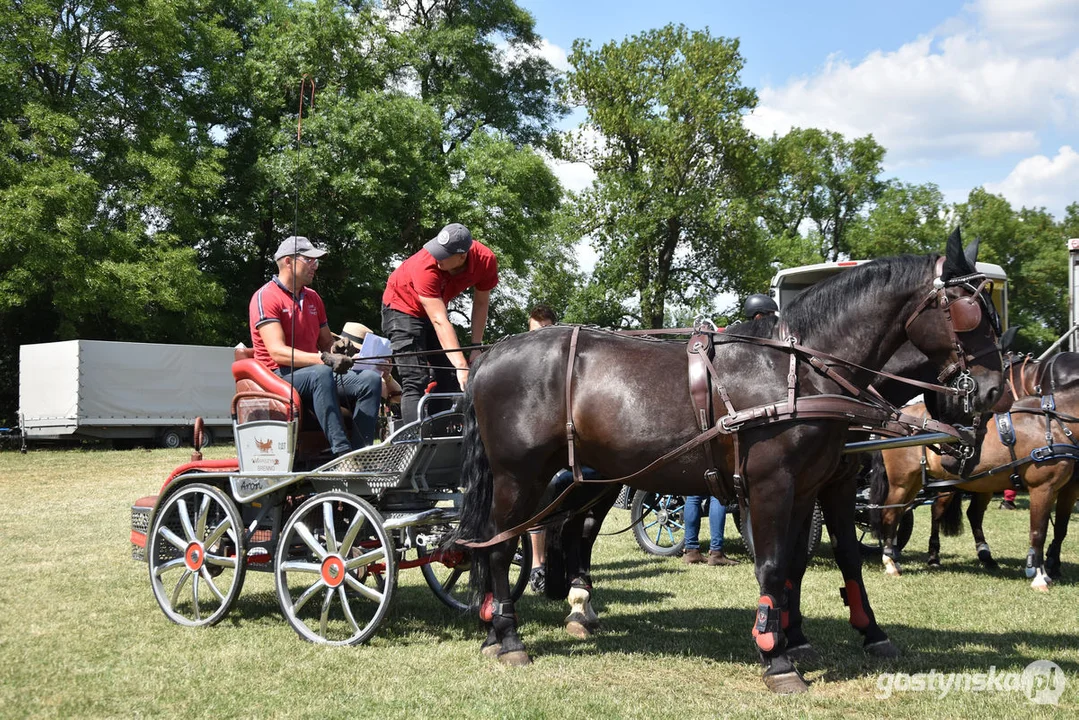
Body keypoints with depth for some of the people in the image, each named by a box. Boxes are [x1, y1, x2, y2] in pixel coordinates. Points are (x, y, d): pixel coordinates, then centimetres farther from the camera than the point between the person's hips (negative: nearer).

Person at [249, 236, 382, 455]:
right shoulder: (265, 297, -7)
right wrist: (323, 359, -30)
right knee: (321, 374, -39)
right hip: (279, 375, -7)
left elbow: (326, 343, 22)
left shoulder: (313, 298, 18)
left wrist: (338, 349, -3)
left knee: (370, 379, -17)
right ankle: (341, 452, -45)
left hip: (314, 372, 7)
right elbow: (278, 352, -19)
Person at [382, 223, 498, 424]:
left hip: (436, 307, 6)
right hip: (403, 307, -5)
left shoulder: (485, 260, -25)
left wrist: (476, 347, -11)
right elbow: (439, 322, -42)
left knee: (450, 381, -1)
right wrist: (461, 365, -47)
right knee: (416, 382, -17)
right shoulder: (426, 266, -39)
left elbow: (481, 303, -8)